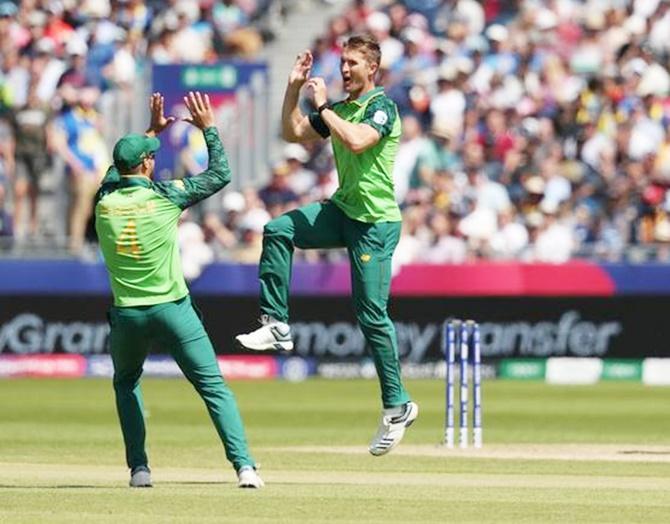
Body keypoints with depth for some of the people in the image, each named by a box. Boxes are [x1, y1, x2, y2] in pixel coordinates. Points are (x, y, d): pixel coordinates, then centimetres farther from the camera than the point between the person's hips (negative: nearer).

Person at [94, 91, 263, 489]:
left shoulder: (103, 200, 1)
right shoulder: (165, 195, -9)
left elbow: (119, 169, 25)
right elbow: (221, 175, 3)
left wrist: (152, 132, 31)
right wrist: (209, 128, 11)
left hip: (127, 315, 3)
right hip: (172, 310, -3)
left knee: (126, 384, 27)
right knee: (214, 387, 0)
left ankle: (139, 468, 14)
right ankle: (244, 466, -13)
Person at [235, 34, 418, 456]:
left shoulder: (381, 106, -11)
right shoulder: (339, 110, 14)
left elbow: (356, 141, -28)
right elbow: (293, 133, 18)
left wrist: (323, 107, -19)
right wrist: (294, 89, 7)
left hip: (376, 223, -8)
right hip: (342, 212, 8)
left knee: (372, 315, -6)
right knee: (278, 229, -13)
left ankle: (398, 406, 3)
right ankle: (277, 326, -10)